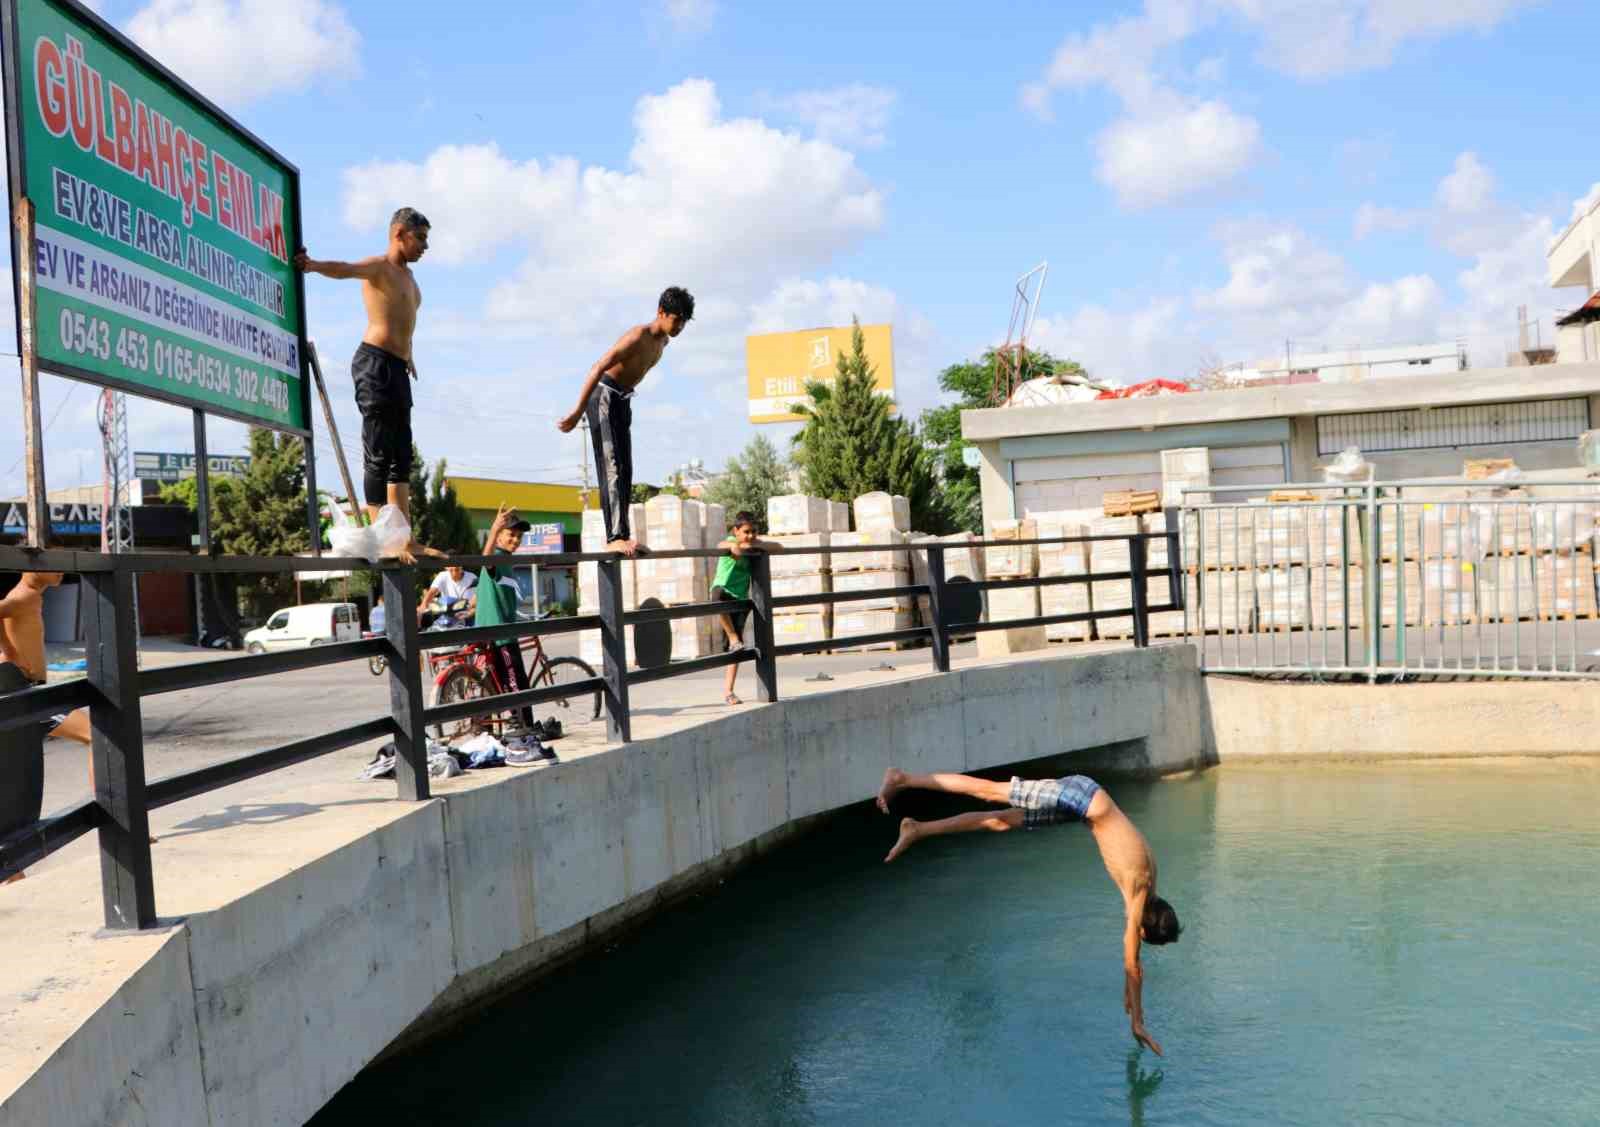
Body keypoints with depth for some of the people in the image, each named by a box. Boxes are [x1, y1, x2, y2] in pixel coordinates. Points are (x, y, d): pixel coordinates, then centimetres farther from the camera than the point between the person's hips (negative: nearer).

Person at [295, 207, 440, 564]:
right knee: (378, 454, -11)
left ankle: (405, 539, 13)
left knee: (401, 456, 9)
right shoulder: (378, 267, -5)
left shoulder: (408, 276, 23)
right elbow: (345, 269, -26)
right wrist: (315, 266, -46)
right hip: (375, 362, -10)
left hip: (398, 368, 10)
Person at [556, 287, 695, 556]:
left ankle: (620, 535, 10)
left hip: (622, 400, 9)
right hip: (604, 395, -9)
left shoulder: (662, 341, 7)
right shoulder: (638, 337, -22)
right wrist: (578, 412, -27)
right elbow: (597, 369, -25)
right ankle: (615, 537, -21)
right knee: (611, 468, -16)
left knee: (625, 471, 6)